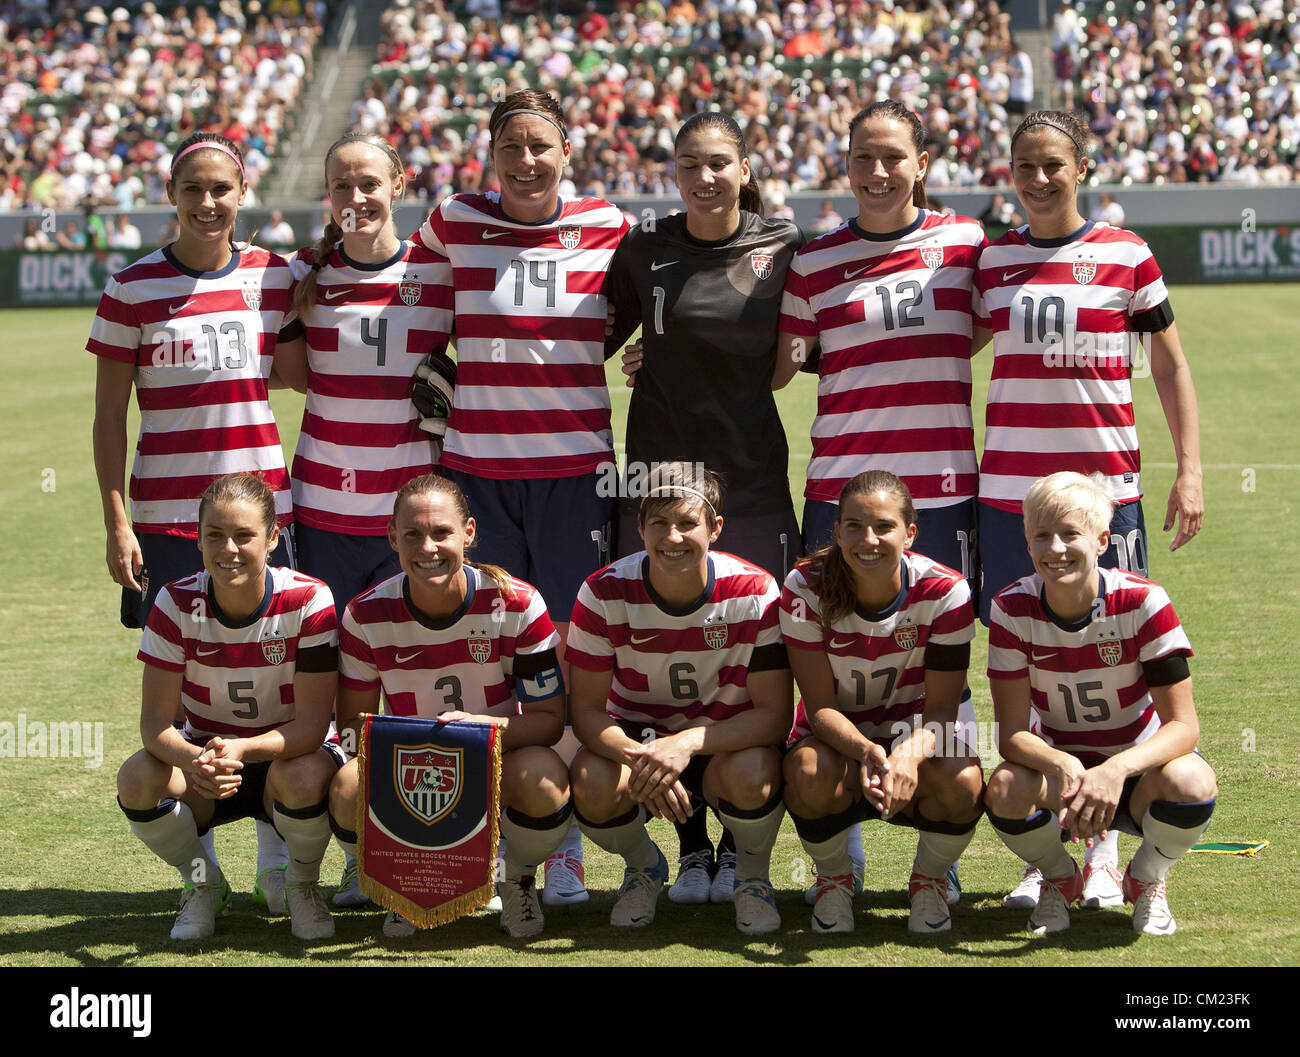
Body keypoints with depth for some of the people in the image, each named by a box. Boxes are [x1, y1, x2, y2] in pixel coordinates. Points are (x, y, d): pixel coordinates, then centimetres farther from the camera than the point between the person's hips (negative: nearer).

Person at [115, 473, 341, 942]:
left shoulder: (309, 601, -20)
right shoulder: (177, 603, -14)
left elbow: (313, 722, -22)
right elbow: (155, 719, -16)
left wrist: (242, 749, -42)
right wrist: (193, 760, -40)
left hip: (288, 752, -2)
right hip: (205, 757, 2)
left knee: (305, 777, -38)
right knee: (137, 779, -29)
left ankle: (302, 885, -2)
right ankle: (204, 884, 2)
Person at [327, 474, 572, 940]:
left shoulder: (516, 604, -15)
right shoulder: (366, 614, -10)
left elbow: (549, 719, -12)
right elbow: (352, 720, -1)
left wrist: (481, 724, -32)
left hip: (499, 770, -1)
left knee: (543, 777, -36)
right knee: (349, 786, -32)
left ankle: (518, 880, 1)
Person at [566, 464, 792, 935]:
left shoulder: (755, 592, -20)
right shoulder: (605, 594, -17)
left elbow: (775, 713, -20)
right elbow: (586, 710, -13)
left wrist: (688, 743, -36)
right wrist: (640, 757, -35)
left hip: (727, 739, -1)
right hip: (636, 735, 1)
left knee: (751, 775, -36)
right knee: (591, 784, -32)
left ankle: (753, 875, 1)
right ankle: (644, 866, 6)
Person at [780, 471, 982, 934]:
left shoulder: (944, 591, -20)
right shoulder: (806, 588, -20)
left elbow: (941, 708, -18)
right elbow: (821, 705, -19)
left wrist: (909, 756, -42)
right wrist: (865, 752, -41)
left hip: (918, 734, 0)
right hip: (837, 733, 0)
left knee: (961, 785, -33)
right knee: (809, 774, -36)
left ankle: (930, 879, 2)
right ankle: (834, 879, -2)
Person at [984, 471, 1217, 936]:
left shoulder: (1142, 602, -19)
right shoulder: (1012, 609, -14)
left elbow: (1183, 725, -21)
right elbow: (1012, 733, -15)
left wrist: (1116, 770, -40)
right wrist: (1064, 767, -38)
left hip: (1134, 774, -1)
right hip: (1059, 765, 1)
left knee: (1191, 782, -34)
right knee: (1006, 787, -33)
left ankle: (1147, 880, 2)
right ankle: (1059, 878, 4)